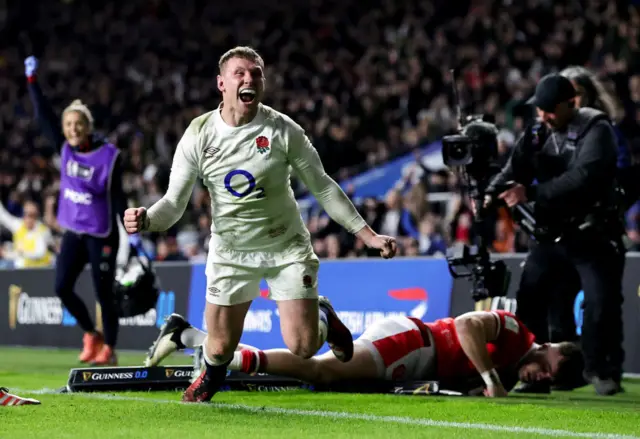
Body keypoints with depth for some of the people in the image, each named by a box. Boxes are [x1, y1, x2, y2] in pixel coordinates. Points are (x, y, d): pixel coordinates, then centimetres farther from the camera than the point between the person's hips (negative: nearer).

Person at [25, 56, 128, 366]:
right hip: (73, 232, 5)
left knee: (103, 294, 0)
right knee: (62, 288, 0)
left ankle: (109, 349, 15)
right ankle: (91, 335, 21)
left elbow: (117, 197, -10)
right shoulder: (65, 149, -1)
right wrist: (32, 80, -1)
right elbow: (44, 116, 1)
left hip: (101, 235, -5)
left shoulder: (109, 156, -14)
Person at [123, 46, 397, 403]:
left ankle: (322, 315, 30)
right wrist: (146, 220, -31)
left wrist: (368, 235, -6)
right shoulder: (199, 135, -11)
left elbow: (323, 187, -3)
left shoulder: (283, 130, -13)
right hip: (231, 251, 1)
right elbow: (174, 203, -9)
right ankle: (210, 379, 40)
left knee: (302, 347, -9)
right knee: (220, 349, 0)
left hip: (288, 247, -1)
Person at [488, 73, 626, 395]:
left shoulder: (595, 130, -14)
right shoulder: (538, 133, 5)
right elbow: (516, 170, -2)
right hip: (553, 233, 6)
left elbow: (583, 178, -28)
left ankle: (603, 370, 8)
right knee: (529, 298, 2)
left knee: (602, 303, -7)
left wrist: (531, 193, -34)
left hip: (594, 234, -6)